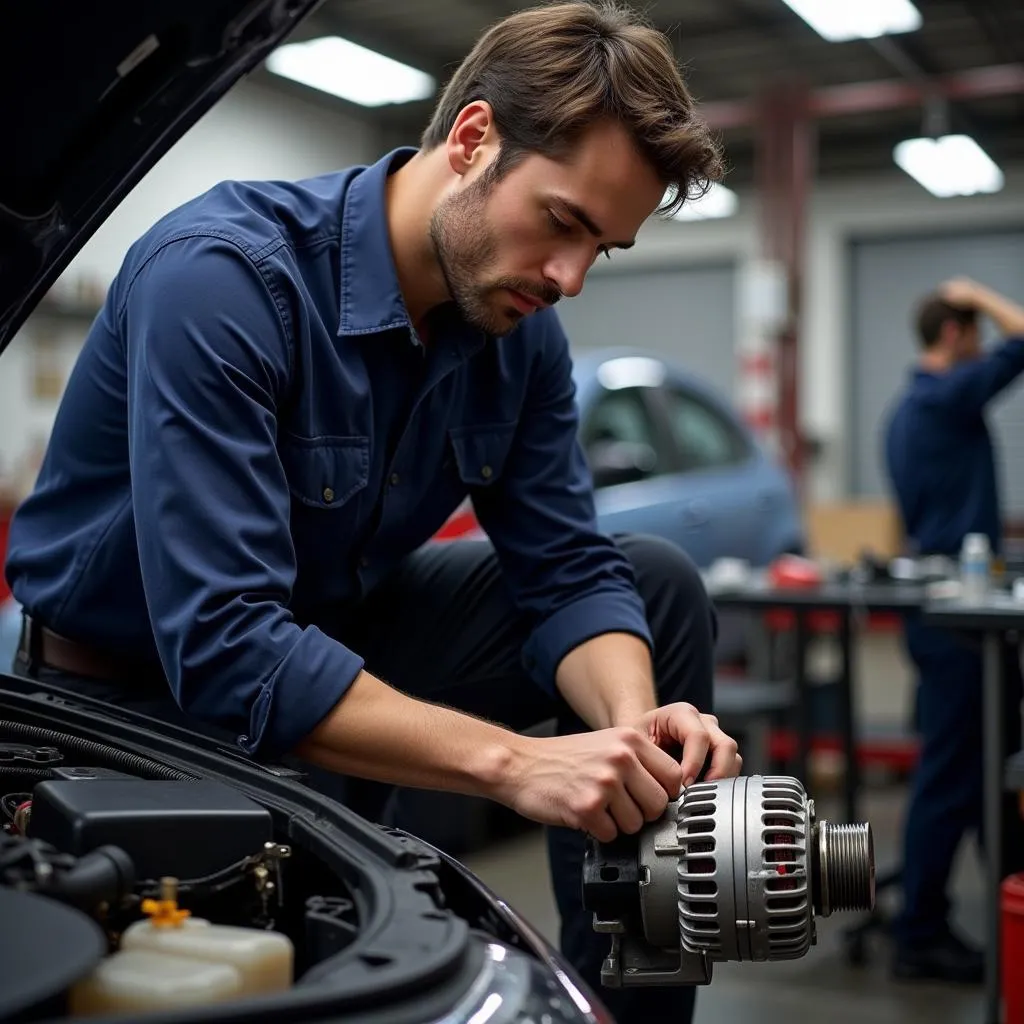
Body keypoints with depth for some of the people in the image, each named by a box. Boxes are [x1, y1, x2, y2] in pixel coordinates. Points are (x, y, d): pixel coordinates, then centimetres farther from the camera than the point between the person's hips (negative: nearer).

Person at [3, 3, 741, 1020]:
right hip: (146, 695, -6)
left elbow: (569, 573, -6)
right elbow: (225, 650, -37)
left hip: (338, 634, 7)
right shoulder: (219, 273, -31)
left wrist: (635, 723, -28)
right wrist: (514, 762, -41)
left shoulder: (523, 331, -7)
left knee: (661, 583, -3)